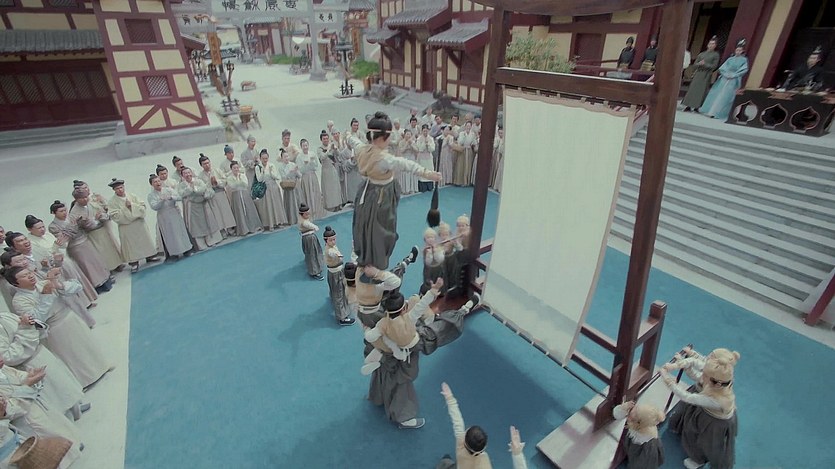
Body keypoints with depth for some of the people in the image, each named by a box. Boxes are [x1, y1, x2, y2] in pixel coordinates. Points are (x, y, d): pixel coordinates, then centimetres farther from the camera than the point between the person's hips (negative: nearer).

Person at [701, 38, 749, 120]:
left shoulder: (744, 60, 5)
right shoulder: (730, 59, 15)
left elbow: (744, 70, -5)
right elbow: (722, 67, 8)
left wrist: (733, 75, -14)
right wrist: (726, 73, -9)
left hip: (733, 81, -4)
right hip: (724, 78, 4)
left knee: (725, 96, -9)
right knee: (716, 94, -3)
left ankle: (718, 112, -11)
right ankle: (711, 111, 0)